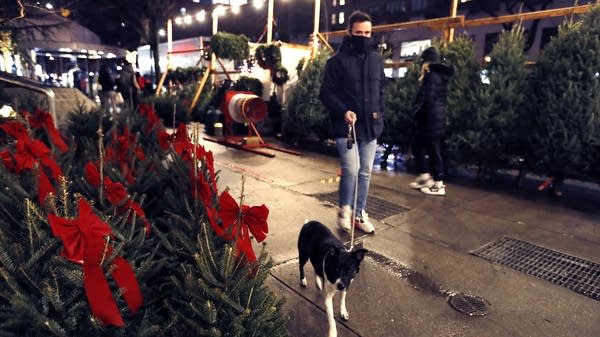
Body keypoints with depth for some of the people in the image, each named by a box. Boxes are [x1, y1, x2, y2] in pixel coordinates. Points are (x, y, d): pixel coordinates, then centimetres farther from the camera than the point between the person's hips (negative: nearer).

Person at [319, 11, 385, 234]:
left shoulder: (376, 60, 12)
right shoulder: (338, 60, -5)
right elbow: (326, 93, -7)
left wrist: (379, 115, 10)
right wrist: (343, 111, -21)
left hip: (370, 127, 5)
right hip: (345, 126, -5)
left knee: (365, 173, 9)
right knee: (351, 169, -13)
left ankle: (360, 214, 24)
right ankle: (344, 209, 14)